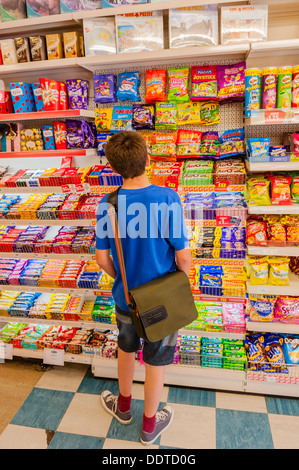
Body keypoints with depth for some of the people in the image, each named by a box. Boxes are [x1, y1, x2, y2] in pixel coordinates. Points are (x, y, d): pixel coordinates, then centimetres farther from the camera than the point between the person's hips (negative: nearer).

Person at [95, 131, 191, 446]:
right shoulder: (167, 199, -23)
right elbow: (183, 257, -20)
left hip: (125, 297, 3)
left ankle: (123, 406, 53)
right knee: (155, 362, 19)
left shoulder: (107, 204, -13)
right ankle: (150, 425, 43)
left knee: (126, 349, 28)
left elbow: (102, 258, -7)